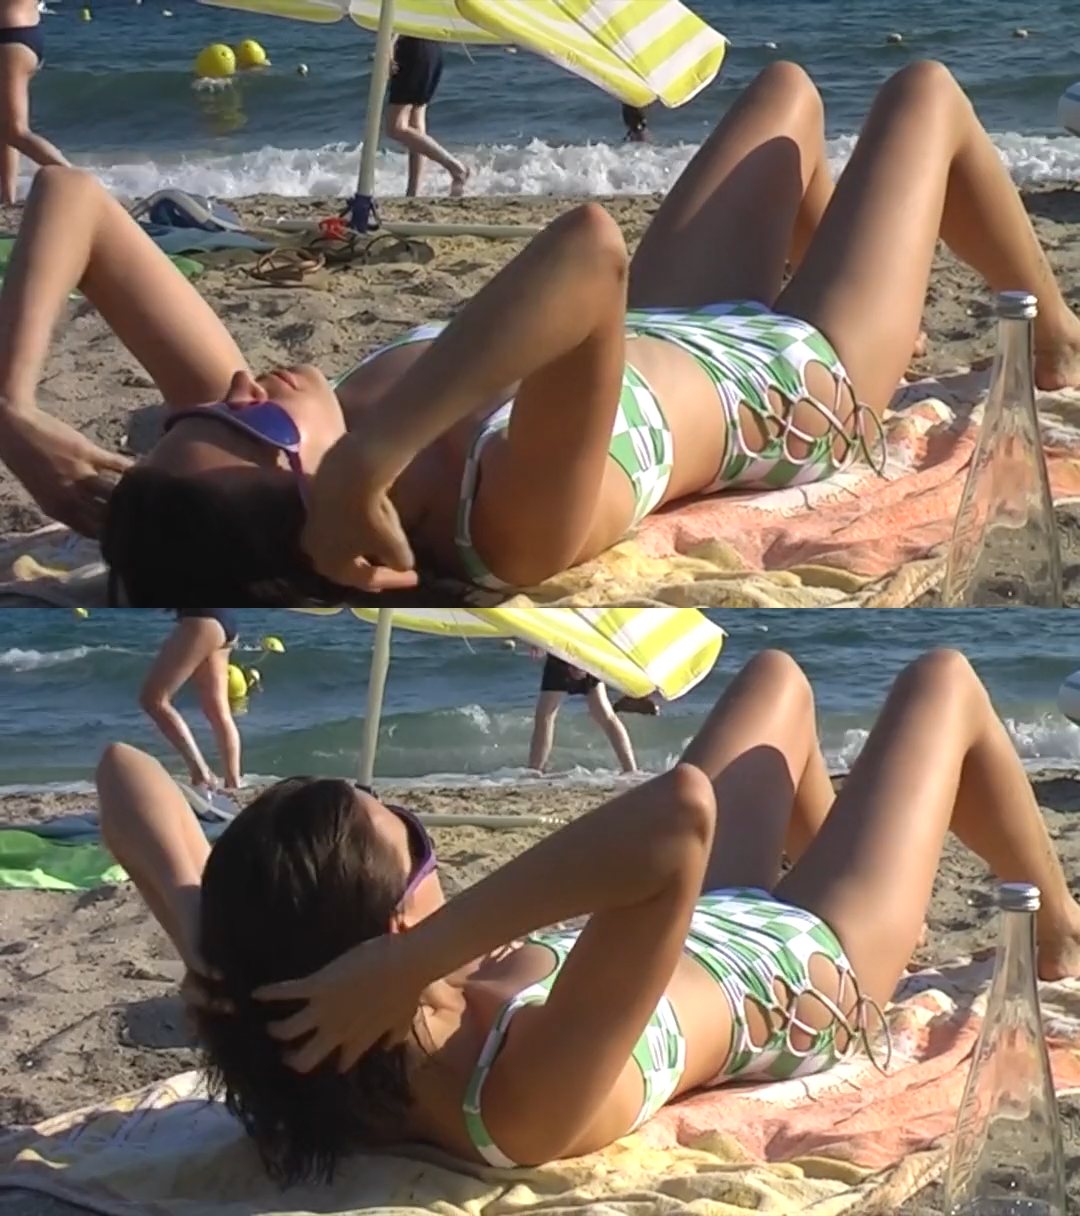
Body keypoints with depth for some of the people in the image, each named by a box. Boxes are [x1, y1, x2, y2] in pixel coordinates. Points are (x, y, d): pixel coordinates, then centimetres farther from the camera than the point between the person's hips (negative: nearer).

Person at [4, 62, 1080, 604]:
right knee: (922, 92, 23)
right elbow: (590, 249, -71)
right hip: (803, 374, -5)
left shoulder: (223, 455, -35)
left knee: (786, 87, 32)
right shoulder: (519, 524, -51)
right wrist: (367, 463, -70)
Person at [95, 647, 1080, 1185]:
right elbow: (678, 815, -67)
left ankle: (820, 851, 63)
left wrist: (237, 955, -42)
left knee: (777, 678, 31)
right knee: (941, 684, 21)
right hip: (808, 972, -6)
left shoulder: (258, 1012, -34)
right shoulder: (528, 1093, -52)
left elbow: (125, 769, -28)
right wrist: (419, 962, -66)